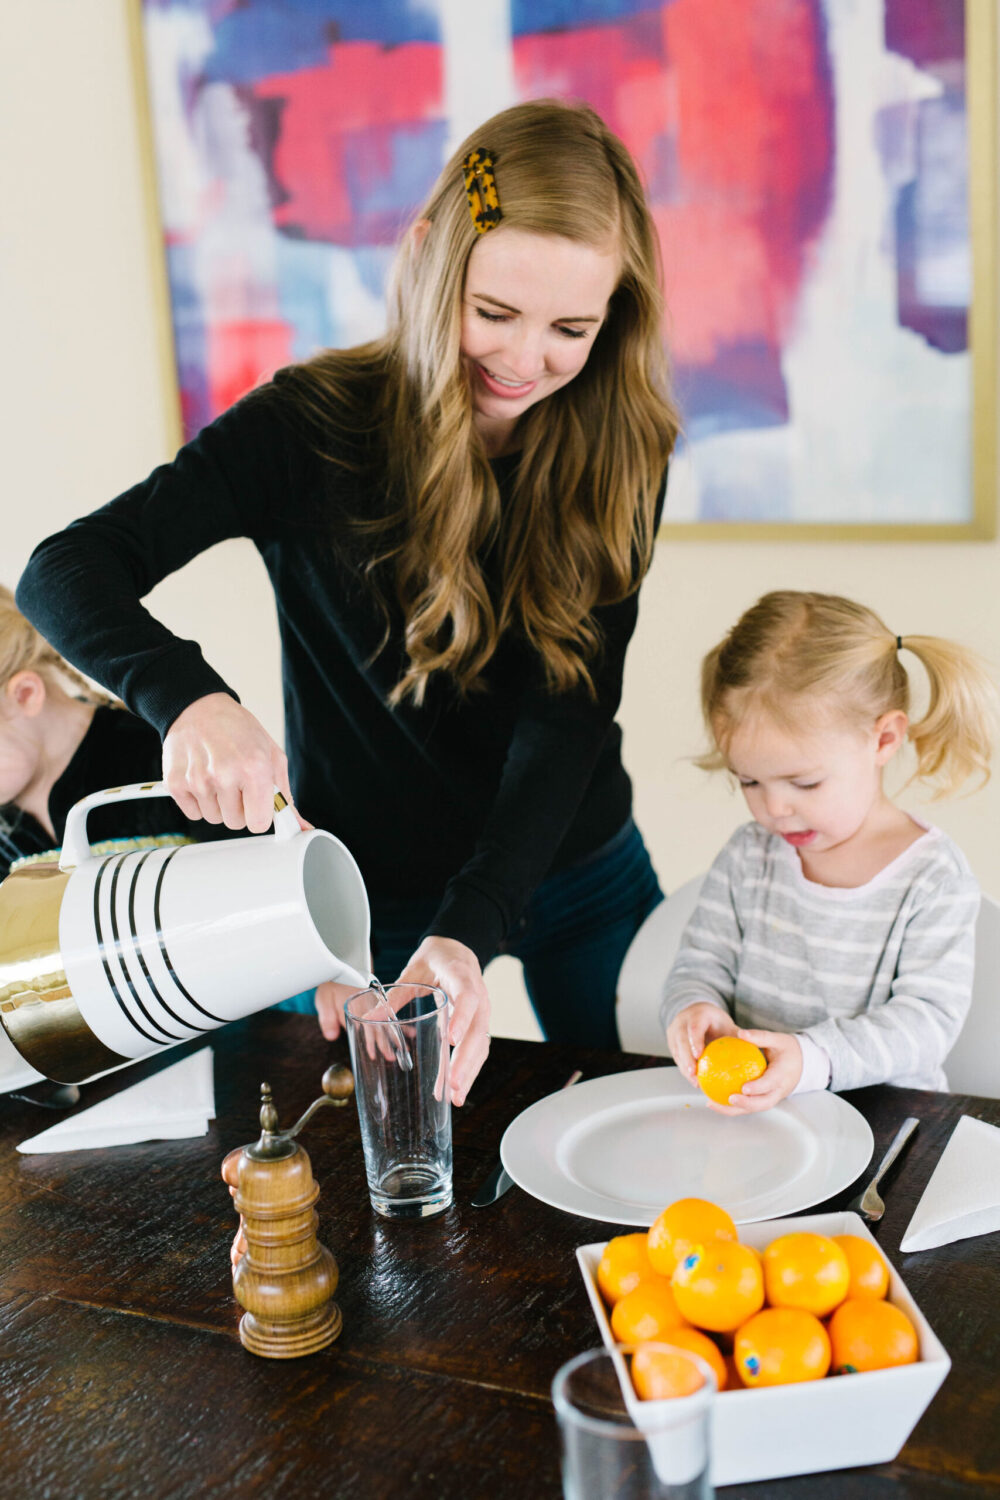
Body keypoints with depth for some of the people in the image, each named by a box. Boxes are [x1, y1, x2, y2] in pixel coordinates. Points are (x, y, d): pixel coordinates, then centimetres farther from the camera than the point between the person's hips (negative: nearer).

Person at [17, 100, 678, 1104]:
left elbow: (569, 710, -19)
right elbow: (66, 571, -24)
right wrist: (190, 698, -45)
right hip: (368, 900, -2)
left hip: (578, 876, 3)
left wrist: (470, 933, -33)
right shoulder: (311, 426, -19)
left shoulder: (619, 454, -13)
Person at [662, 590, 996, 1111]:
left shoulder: (934, 879, -9)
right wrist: (694, 1009, -16)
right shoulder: (747, 856, 4)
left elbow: (928, 1017, -14)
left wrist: (811, 1059, -29)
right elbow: (701, 964, 9)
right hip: (747, 1106, 3)